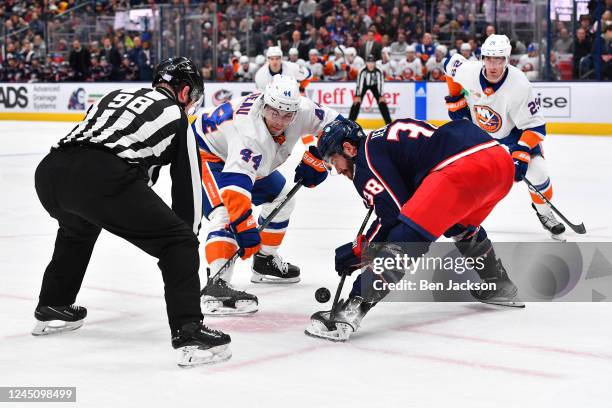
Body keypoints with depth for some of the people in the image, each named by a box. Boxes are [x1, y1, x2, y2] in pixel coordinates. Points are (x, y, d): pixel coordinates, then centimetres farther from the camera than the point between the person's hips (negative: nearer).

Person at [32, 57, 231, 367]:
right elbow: (188, 183, 18)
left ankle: (52, 309, 48)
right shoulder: (176, 116, 19)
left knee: (77, 228, 40)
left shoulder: (117, 95, 34)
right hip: (102, 177, -7)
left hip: (49, 170, 7)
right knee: (179, 243, 3)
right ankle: (189, 333, -9)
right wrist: (189, 232, 31)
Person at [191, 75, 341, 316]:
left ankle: (265, 260, 32)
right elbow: (235, 184, -48)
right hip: (205, 152, -9)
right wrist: (245, 229, -52)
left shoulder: (301, 110, -21)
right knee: (226, 214, -29)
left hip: (248, 160, 9)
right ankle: (216, 286, -39)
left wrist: (315, 159, -15)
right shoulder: (250, 131, -42)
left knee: (282, 198, 17)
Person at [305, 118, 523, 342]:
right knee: (461, 226, 36)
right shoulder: (389, 138, 31)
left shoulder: (366, 154, 5)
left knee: (404, 236, -10)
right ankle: (501, 289, 46)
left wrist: (358, 250, 8)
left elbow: (394, 214, -2)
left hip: (464, 165, -9)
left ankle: (353, 309, -21)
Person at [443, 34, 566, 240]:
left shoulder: (519, 85, -34)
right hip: (477, 129, 2)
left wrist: (521, 155, -37)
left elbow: (534, 126, -28)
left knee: (536, 169, -15)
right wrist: (456, 100, -3)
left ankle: (543, 210, 14)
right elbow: (451, 63, -1)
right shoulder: (468, 71, -27)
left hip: (515, 130, -2)